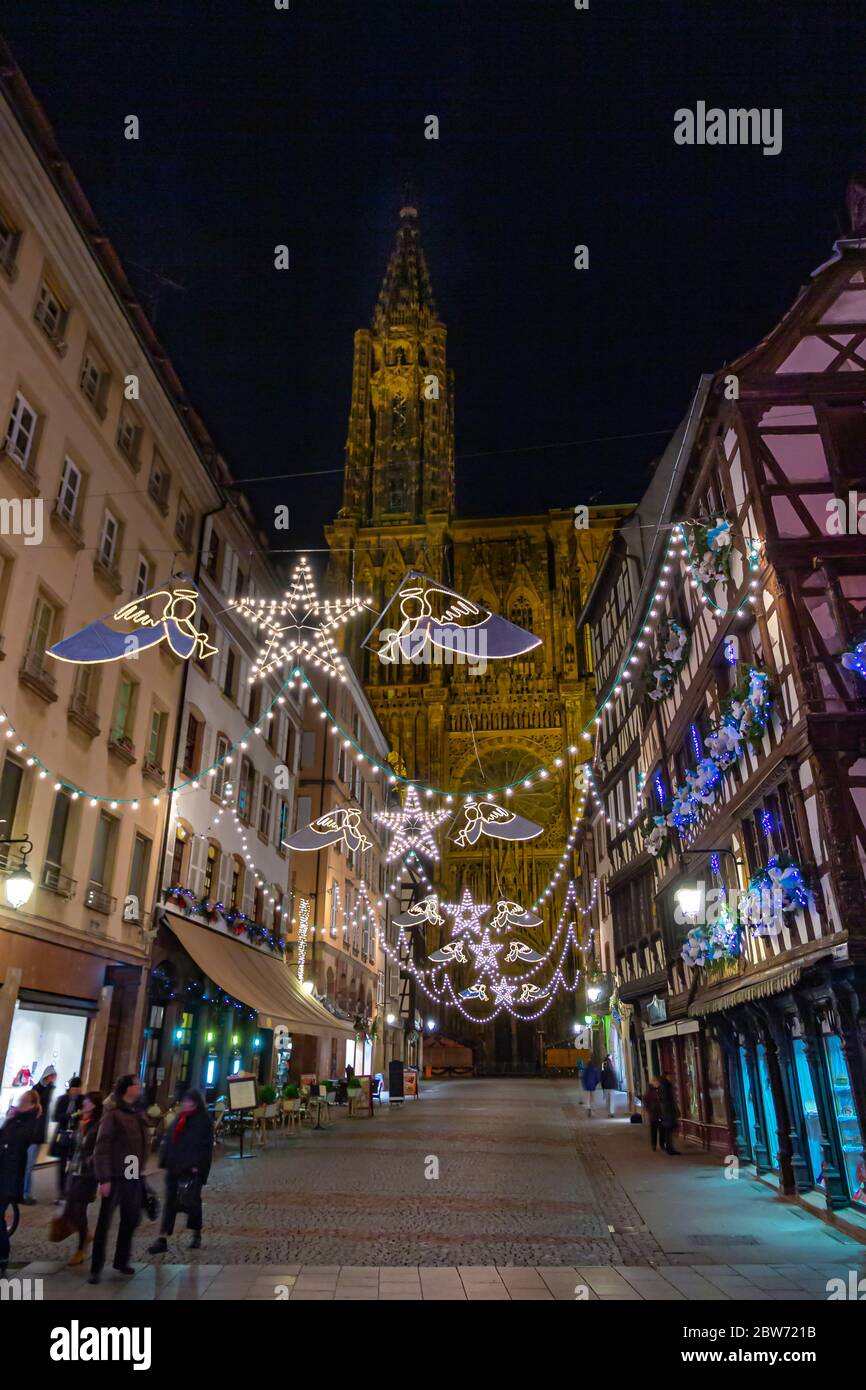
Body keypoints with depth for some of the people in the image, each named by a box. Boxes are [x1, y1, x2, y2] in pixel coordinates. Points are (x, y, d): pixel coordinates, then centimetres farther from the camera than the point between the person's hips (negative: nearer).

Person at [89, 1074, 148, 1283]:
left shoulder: (138, 1115, 10)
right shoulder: (112, 1115, -10)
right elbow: (101, 1148, -12)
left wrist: (142, 1170, 10)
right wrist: (104, 1179, -17)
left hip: (134, 1178, 6)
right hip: (116, 1177, -6)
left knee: (130, 1221, 13)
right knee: (104, 1223, 2)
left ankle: (121, 1261, 29)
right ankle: (96, 1268, 14)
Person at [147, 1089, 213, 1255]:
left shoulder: (204, 1121, -5)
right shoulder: (179, 1119, 12)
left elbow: (206, 1145, -10)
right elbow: (169, 1140, 14)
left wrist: (197, 1165, -17)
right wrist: (164, 1160, 5)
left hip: (192, 1168, -5)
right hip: (174, 1166, 5)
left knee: (192, 1201, 3)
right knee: (169, 1202, 3)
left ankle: (197, 1235, 23)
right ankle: (162, 1240, 6)